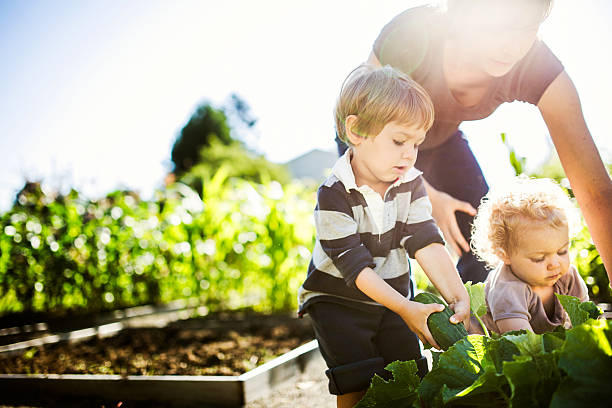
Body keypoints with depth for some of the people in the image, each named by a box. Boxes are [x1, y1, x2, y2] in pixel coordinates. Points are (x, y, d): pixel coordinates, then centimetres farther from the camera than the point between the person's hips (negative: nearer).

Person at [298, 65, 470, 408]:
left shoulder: (411, 183, -8)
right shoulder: (334, 195, -25)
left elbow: (427, 243, -13)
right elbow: (354, 265, -26)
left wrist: (458, 296, -26)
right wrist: (406, 309, -31)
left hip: (393, 296, 5)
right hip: (337, 301, -5)